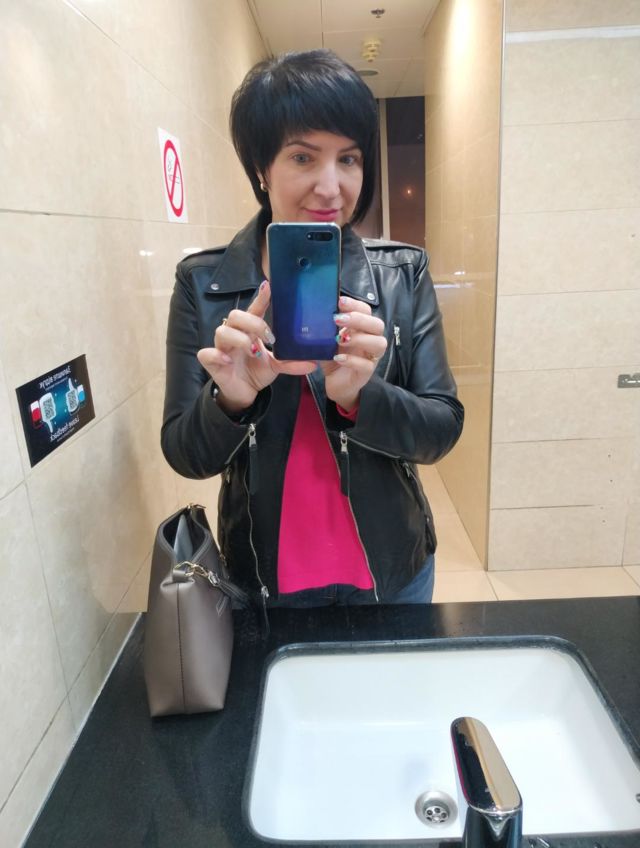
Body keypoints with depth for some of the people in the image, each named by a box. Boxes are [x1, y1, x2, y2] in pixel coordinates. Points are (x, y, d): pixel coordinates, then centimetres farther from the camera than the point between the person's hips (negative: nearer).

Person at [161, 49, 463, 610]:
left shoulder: (403, 274, -9)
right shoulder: (203, 284, -10)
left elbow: (443, 429, -10)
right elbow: (185, 455, -10)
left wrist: (358, 396, -29)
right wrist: (232, 399, -30)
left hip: (393, 574, 1)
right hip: (262, 580, 0)